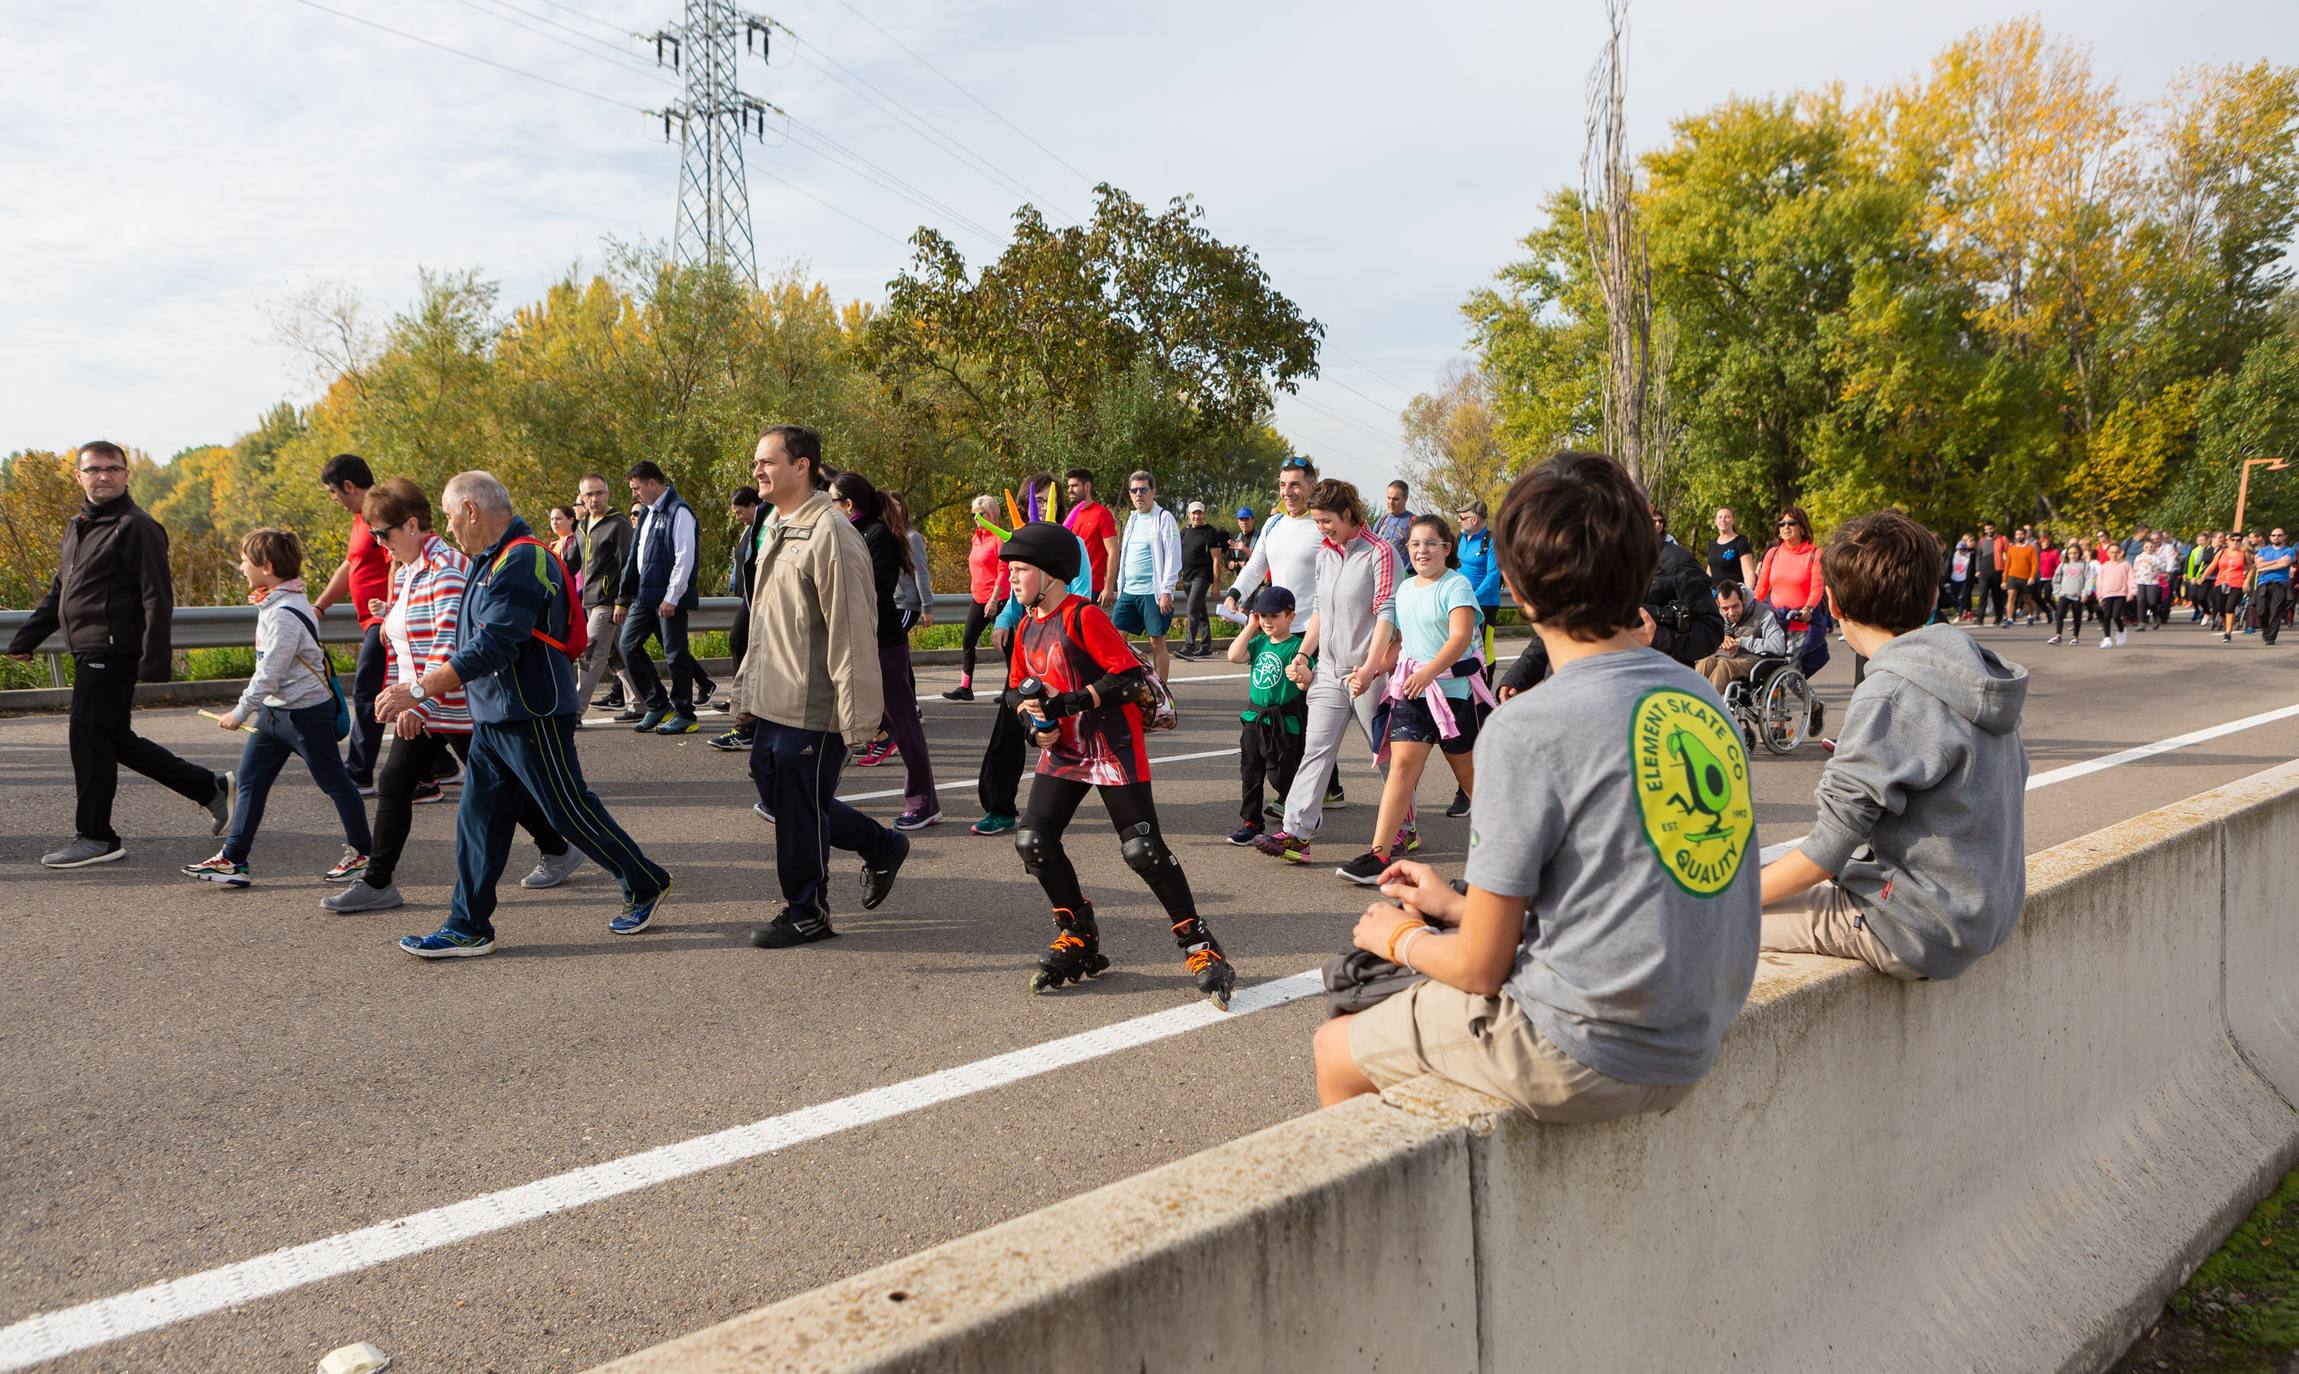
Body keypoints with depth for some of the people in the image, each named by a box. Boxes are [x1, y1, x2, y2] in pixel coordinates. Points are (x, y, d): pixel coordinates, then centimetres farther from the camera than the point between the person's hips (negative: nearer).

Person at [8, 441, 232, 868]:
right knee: (115, 739, 12)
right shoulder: (78, 527, 19)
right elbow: (58, 592, 27)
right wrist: (25, 639, 22)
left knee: (87, 736, -8)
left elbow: (157, 599, -15)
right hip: (89, 652, 9)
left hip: (112, 651, -9)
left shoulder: (137, 528, -9)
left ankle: (95, 837, 1)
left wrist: (154, 660, -21)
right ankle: (211, 787, 21)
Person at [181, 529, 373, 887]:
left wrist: (240, 712, -14)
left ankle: (363, 853, 15)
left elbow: (270, 672, -23)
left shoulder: (286, 613, -22)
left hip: (306, 712, -10)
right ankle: (233, 859, 11)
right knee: (248, 780, 8)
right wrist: (252, 709, 22)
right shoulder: (272, 604, 10)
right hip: (273, 710, 10)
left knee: (333, 781, 3)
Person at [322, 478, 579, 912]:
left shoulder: (447, 567, -19)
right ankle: (377, 882, 9)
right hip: (419, 708, 9)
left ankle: (559, 851, 22)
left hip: (457, 708, -9)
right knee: (393, 783, 3)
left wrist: (420, 703, -32)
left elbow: (451, 641, -28)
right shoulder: (403, 571, 11)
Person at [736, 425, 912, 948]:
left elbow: (852, 630, -21)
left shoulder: (830, 534, -18)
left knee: (799, 811, 1)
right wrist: (749, 675, 23)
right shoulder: (777, 528, 13)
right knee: (776, 793, 17)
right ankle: (881, 846, 31)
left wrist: (856, 713, -22)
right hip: (773, 701, 10)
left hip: (811, 706, -10)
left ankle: (806, 913, 20)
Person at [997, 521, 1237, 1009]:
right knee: (1032, 839, -4)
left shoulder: (1083, 616, -15)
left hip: (1114, 747, -7)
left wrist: (1069, 702, -23)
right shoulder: (1027, 628, 9)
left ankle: (1199, 946, 4)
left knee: (1142, 849, -10)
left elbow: (1130, 676, -19)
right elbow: (1017, 689, 18)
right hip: (1062, 751, 8)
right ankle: (1078, 936, 15)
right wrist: (1032, 720, -4)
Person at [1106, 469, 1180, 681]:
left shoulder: (1164, 518, -5)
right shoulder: (1132, 518, 16)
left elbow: (1173, 558, -10)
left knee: (1157, 641, 0)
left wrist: (1166, 591, -16)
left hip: (1153, 592, -7)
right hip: (1128, 591, 7)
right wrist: (1117, 587, 17)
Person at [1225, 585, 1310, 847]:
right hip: (1254, 718, 6)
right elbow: (1235, 656, -5)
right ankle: (1250, 823, 17)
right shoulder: (1259, 642, 9)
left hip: (1284, 722, -6)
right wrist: (1251, 627, -1)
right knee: (1250, 773, 8)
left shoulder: (1295, 646, -10)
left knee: (1281, 775, 0)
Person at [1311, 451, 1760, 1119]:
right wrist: (1457, 904, 17)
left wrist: (1401, 938, 9)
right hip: (1689, 1052, 8)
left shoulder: (1527, 728, -20)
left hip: (1585, 1059, -7)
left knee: (1336, 1049, 14)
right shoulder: (1703, 700, 2)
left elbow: (1481, 966, -13)